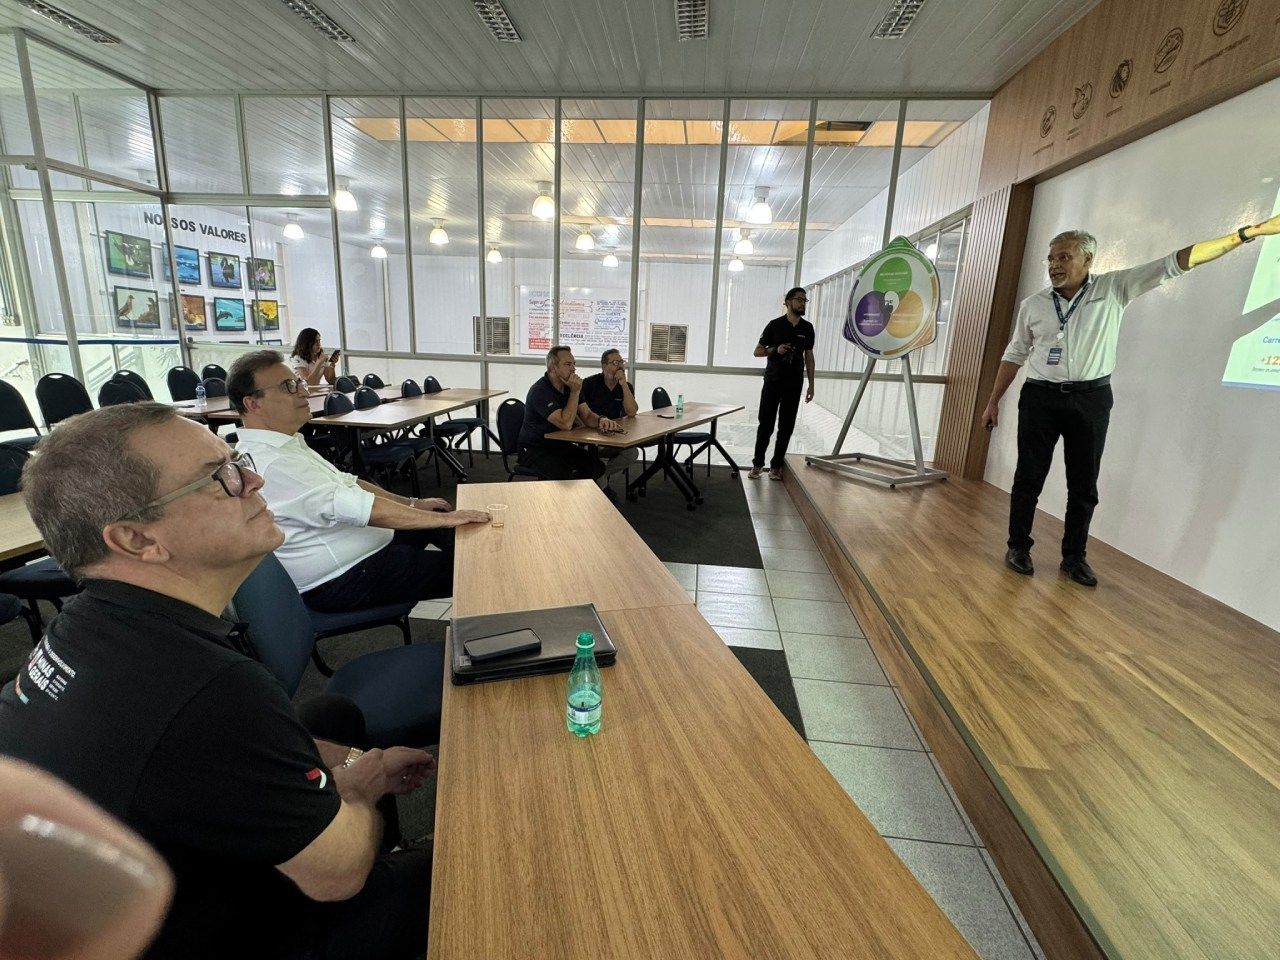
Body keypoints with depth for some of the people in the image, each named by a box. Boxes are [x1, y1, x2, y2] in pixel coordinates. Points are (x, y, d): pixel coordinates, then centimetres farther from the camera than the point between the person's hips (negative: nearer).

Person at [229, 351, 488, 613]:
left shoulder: (286, 444, 6)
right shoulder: (270, 463, -26)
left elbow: (345, 483, 13)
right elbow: (357, 508, -31)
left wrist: (412, 503, 5)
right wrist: (444, 519, -26)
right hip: (339, 582, -10)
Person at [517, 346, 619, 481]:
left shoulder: (569, 386, 5)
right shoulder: (540, 391, -22)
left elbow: (587, 415, -1)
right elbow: (566, 424, -30)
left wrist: (601, 420, -24)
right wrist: (575, 392, -24)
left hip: (560, 445, 8)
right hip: (534, 450, -8)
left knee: (596, 466, -11)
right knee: (564, 474, -33)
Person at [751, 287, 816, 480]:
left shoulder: (807, 328, 6)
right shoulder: (775, 324, -3)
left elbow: (809, 356, 12)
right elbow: (757, 351, 2)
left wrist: (811, 385, 7)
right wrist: (776, 350, -17)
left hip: (794, 384, 3)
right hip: (772, 382, -3)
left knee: (786, 427, 4)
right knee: (766, 424, -1)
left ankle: (776, 465, 14)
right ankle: (758, 463, 12)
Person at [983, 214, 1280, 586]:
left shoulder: (1114, 288, 3)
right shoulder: (1032, 304, 5)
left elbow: (1174, 263, -2)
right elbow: (1014, 355, 10)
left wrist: (1248, 233, -8)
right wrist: (993, 402, 8)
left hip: (1090, 399, 0)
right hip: (1040, 398, 0)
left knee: (1084, 483, 6)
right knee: (1029, 477, 2)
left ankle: (1074, 556, 17)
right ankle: (1018, 546, 15)